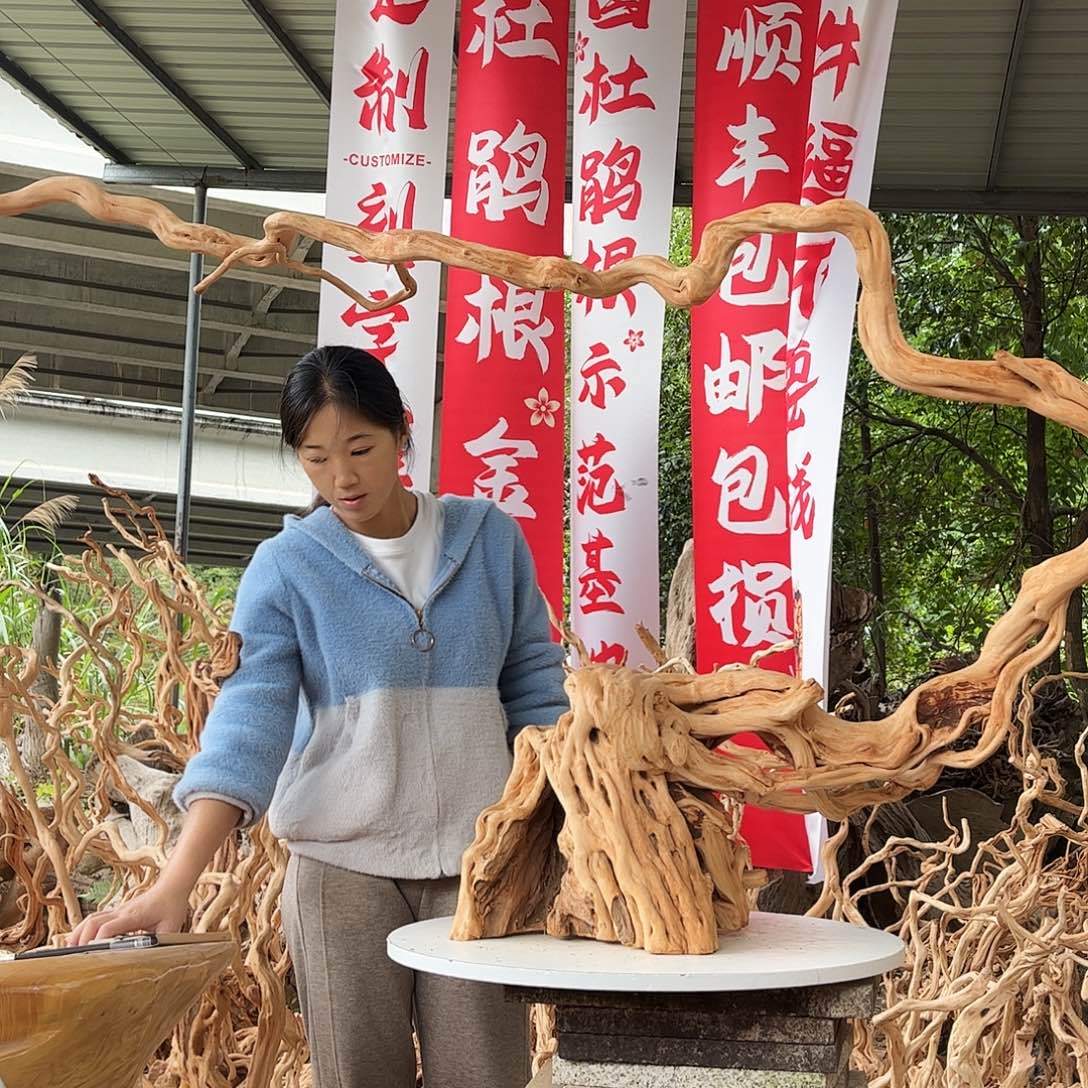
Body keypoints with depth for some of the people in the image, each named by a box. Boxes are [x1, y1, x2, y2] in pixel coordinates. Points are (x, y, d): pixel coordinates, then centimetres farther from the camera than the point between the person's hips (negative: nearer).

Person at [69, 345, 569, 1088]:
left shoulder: (490, 538, 2)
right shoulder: (286, 566, -4)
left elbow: (534, 689, 9)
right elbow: (248, 721, -12)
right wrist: (175, 884, -24)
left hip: (478, 857, 1)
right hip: (343, 863, -1)